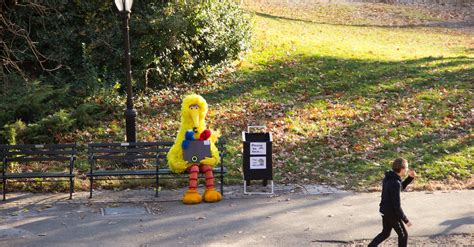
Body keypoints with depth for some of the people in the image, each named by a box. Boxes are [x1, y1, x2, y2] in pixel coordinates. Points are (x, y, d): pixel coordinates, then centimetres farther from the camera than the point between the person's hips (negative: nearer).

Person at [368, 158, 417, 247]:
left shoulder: (388, 177, 1)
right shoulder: (395, 183, -27)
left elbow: (401, 187, 20)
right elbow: (397, 205, -25)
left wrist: (410, 178, 5)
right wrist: (406, 220, -18)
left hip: (385, 211, 8)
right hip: (392, 213, -8)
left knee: (385, 233, 25)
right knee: (403, 235, 10)